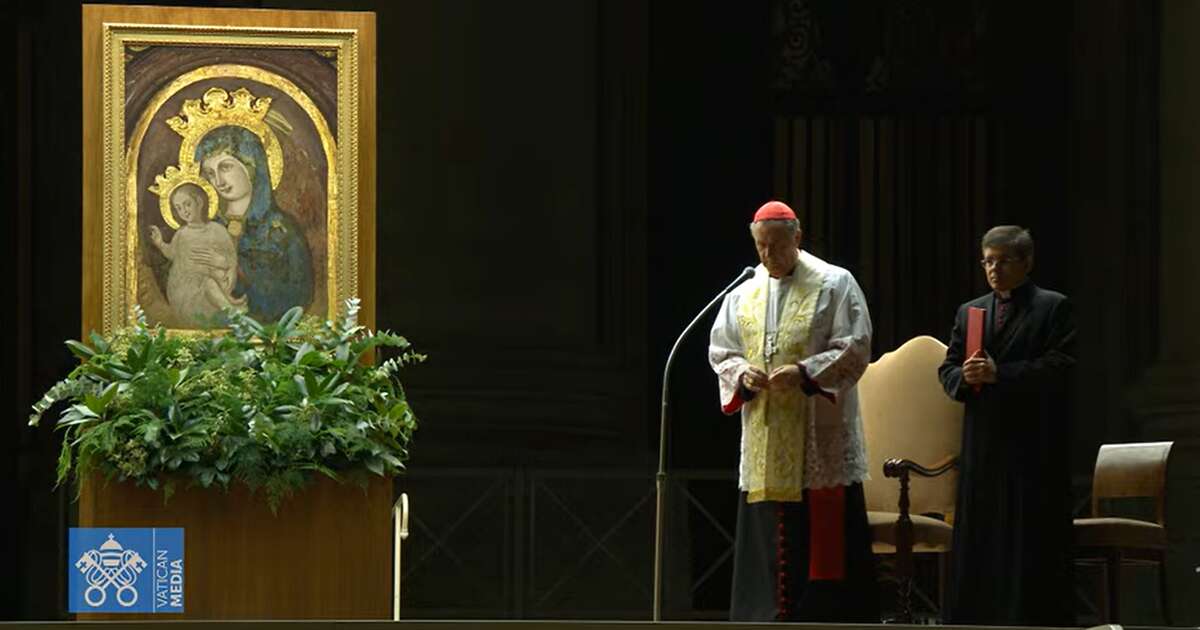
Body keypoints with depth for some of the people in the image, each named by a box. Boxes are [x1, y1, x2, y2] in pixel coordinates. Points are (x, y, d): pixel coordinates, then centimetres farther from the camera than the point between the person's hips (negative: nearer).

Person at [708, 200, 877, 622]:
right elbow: (720, 353, 14)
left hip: (820, 436, -5)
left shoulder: (835, 285, -1)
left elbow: (855, 349, -6)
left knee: (824, 533, -6)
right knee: (768, 536, 4)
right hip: (763, 441, 5)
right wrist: (742, 373, -8)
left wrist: (806, 372, -19)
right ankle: (773, 618, 8)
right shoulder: (743, 297, 12)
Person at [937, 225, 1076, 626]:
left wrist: (999, 374, -16)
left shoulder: (1053, 308, 0)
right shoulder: (969, 312, 17)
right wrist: (964, 377, -8)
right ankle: (981, 619, 9)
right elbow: (947, 370, 15)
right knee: (978, 543, 5)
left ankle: (1040, 619, -3)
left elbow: (1060, 366, -11)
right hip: (983, 443, 5)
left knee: (1033, 545, -5)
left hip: (1034, 446, -5)